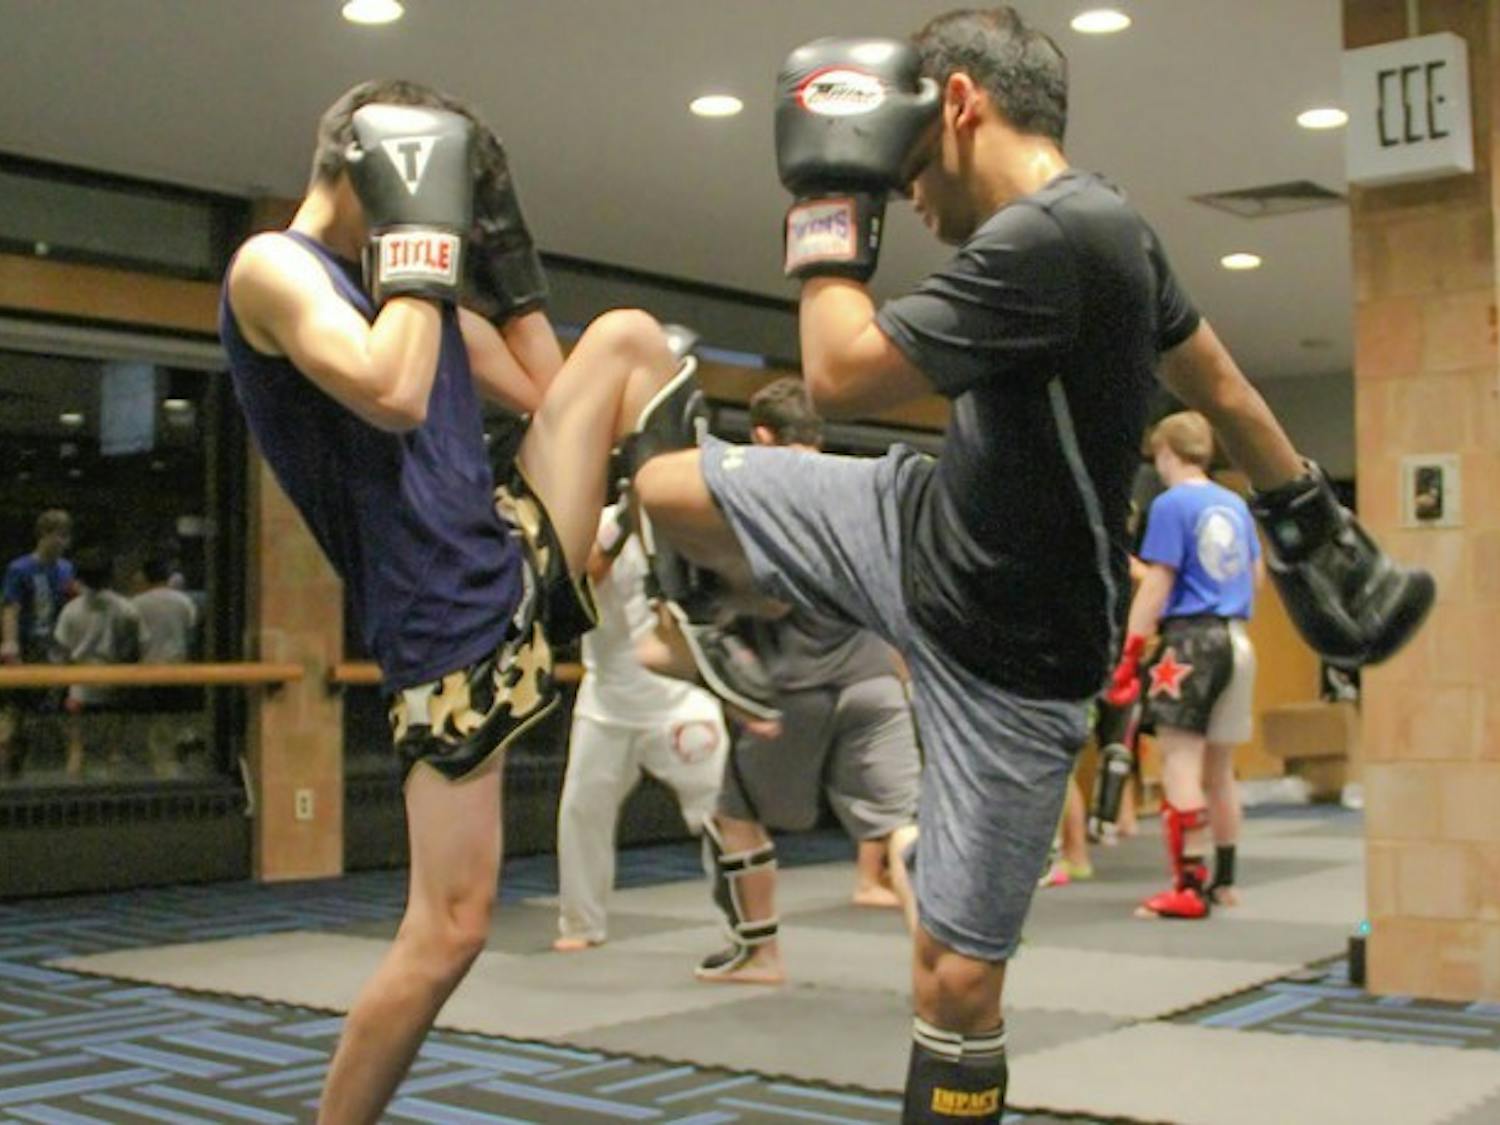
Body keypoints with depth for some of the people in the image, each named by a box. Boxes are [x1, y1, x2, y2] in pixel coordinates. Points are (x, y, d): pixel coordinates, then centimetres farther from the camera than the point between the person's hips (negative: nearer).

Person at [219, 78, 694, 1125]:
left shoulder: (420, 286, 18)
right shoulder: (273, 268, -7)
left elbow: (549, 391, 20)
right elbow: (392, 394, -25)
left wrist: (502, 247, 15)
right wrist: (423, 234, -15)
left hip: (523, 561, 7)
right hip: (448, 630, -7)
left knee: (627, 337, -2)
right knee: (449, 931, -7)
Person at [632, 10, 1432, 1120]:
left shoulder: (1052, 241, -31)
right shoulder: (1097, 226, -1)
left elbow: (842, 376, -30)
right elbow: (1218, 380, 12)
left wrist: (829, 199, -17)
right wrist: (1314, 523, 23)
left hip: (1008, 660, -8)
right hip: (921, 528, 9)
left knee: (957, 976, 0)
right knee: (665, 483, 3)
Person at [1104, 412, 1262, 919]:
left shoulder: (1171, 505, -7)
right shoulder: (1236, 505, 13)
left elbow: (1156, 586, -12)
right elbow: (1257, 573, 21)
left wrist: (1128, 656, -11)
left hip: (1191, 636, -7)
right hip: (1236, 639, 7)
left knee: (1181, 760, -7)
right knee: (1220, 769, 15)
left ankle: (1189, 887, -10)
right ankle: (1223, 881, 23)